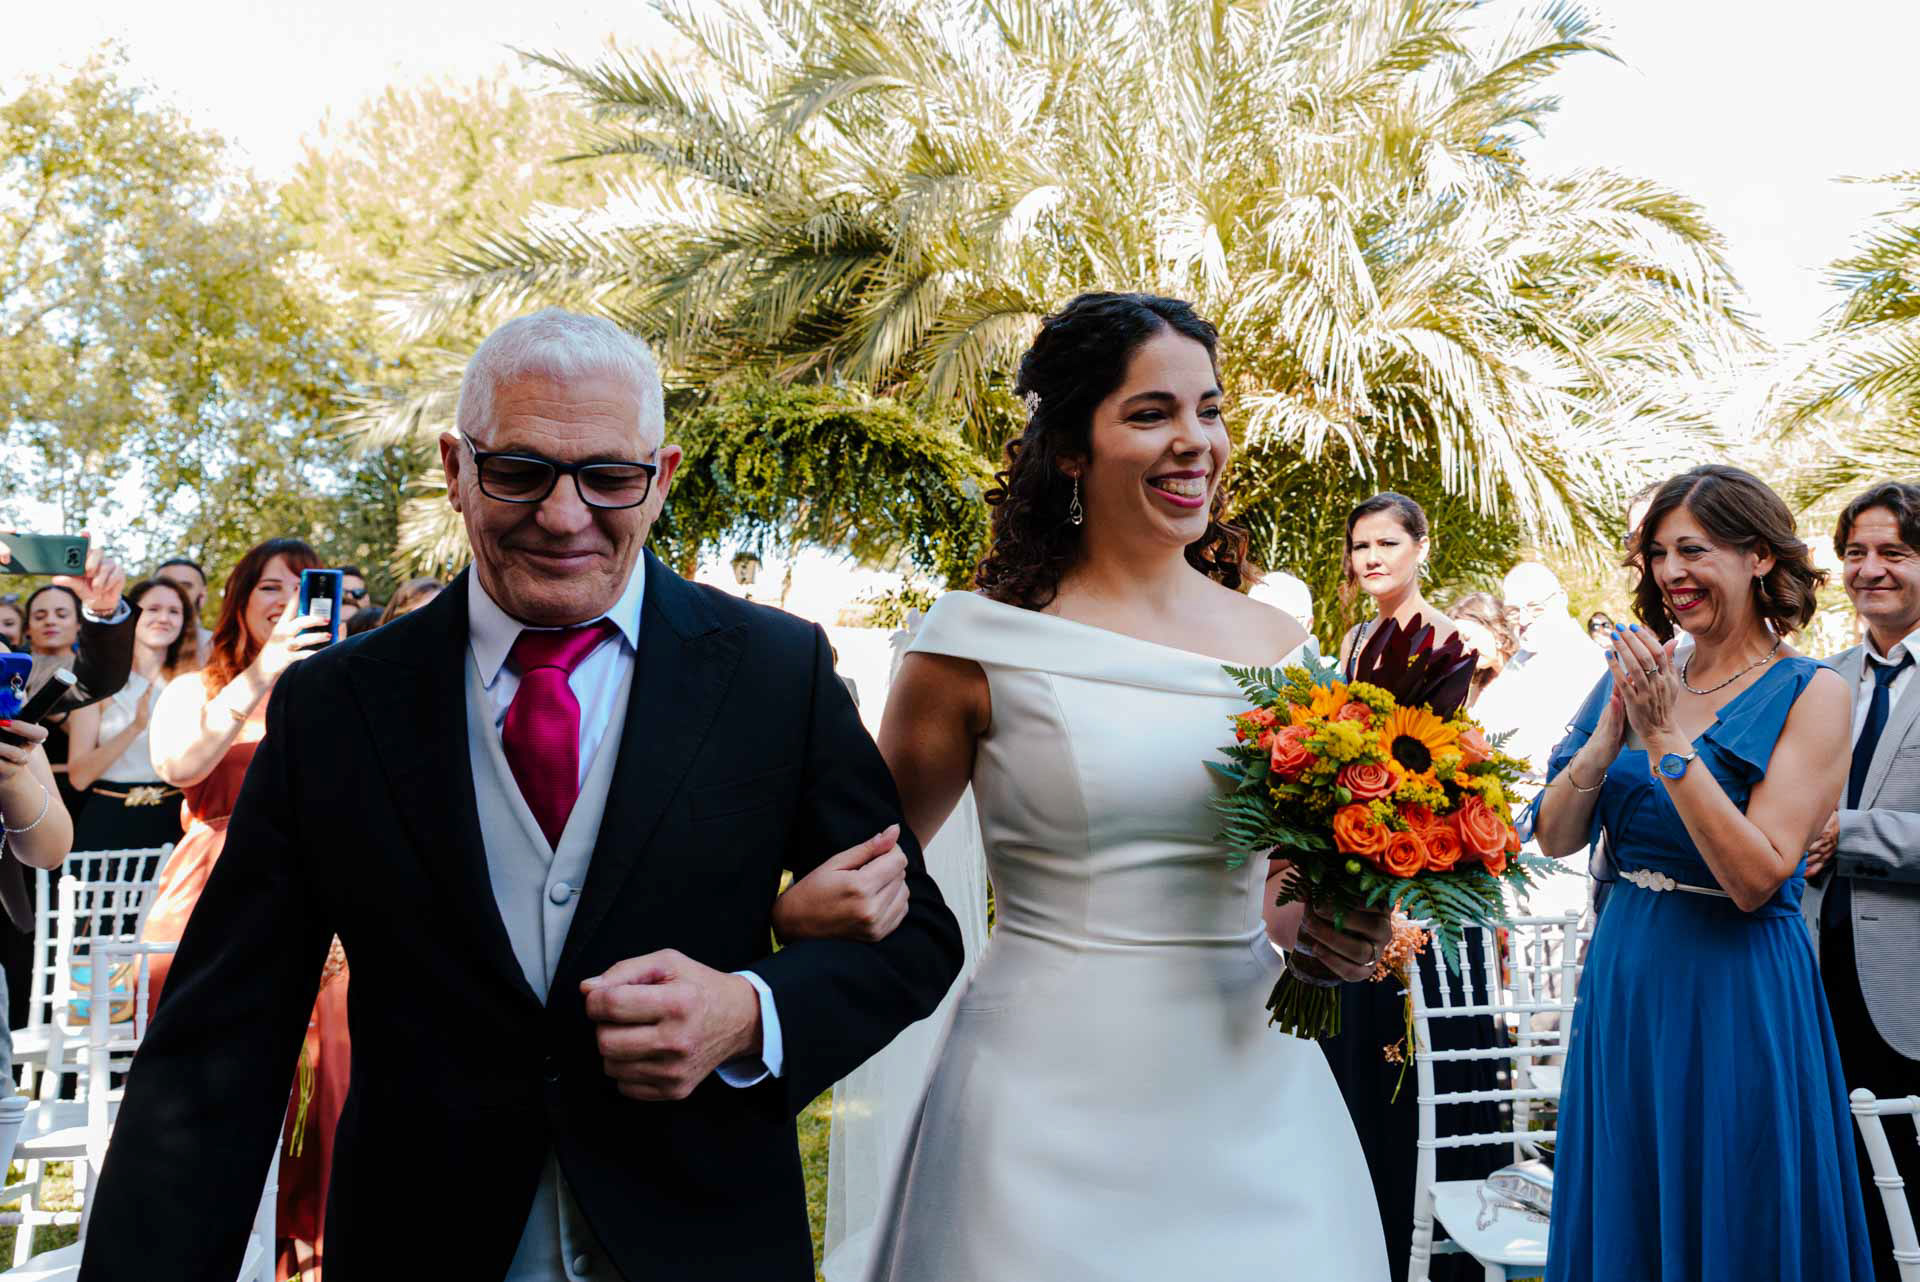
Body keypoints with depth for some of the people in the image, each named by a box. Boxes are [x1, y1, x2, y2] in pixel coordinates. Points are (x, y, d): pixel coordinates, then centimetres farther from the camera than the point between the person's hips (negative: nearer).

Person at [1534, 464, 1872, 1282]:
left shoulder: (1811, 694, -10)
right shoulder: (1640, 672, 2)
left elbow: (1756, 878, -20)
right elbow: (1556, 840, -2)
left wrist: (1664, 738, -23)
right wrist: (1611, 728, -16)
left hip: (1738, 997, -4)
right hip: (1624, 978, 5)